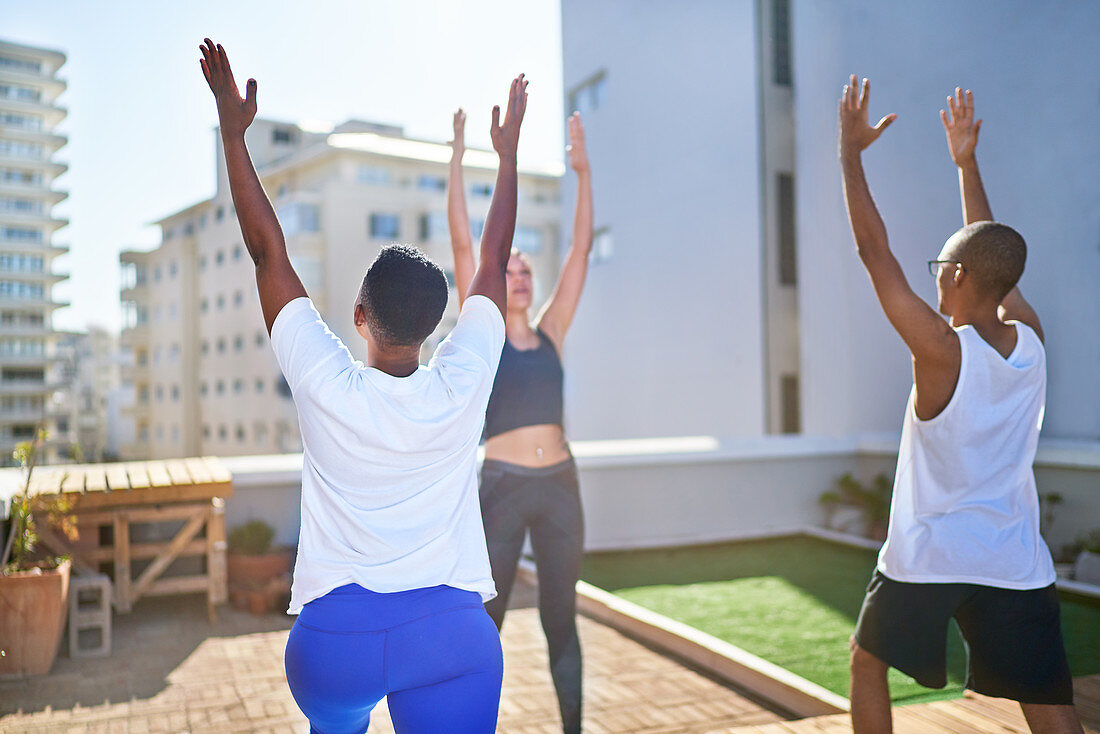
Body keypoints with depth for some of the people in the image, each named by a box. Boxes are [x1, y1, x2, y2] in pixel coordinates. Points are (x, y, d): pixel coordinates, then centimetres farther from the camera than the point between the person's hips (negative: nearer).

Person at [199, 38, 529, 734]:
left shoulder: (327, 387, -12)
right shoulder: (463, 385, -9)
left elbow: (268, 252, -4)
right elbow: (494, 261, 4)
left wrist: (233, 130, 4)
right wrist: (508, 151, 15)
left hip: (333, 632, 1)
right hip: (451, 631, 0)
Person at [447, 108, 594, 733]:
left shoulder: (551, 333, 8)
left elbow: (582, 249, 7)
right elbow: (463, 244, -6)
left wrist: (583, 171, 5)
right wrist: (458, 159, -8)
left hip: (560, 484, 3)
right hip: (503, 486, -3)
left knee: (562, 618, 13)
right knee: (486, 622, 8)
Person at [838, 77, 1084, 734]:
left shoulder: (942, 348, -17)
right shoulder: (1031, 340, -2)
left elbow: (875, 251, -13)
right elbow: (993, 257, 14)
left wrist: (851, 151, -7)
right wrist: (966, 162, 20)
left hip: (926, 556, -4)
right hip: (1017, 566, 5)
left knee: (869, 661, 20)